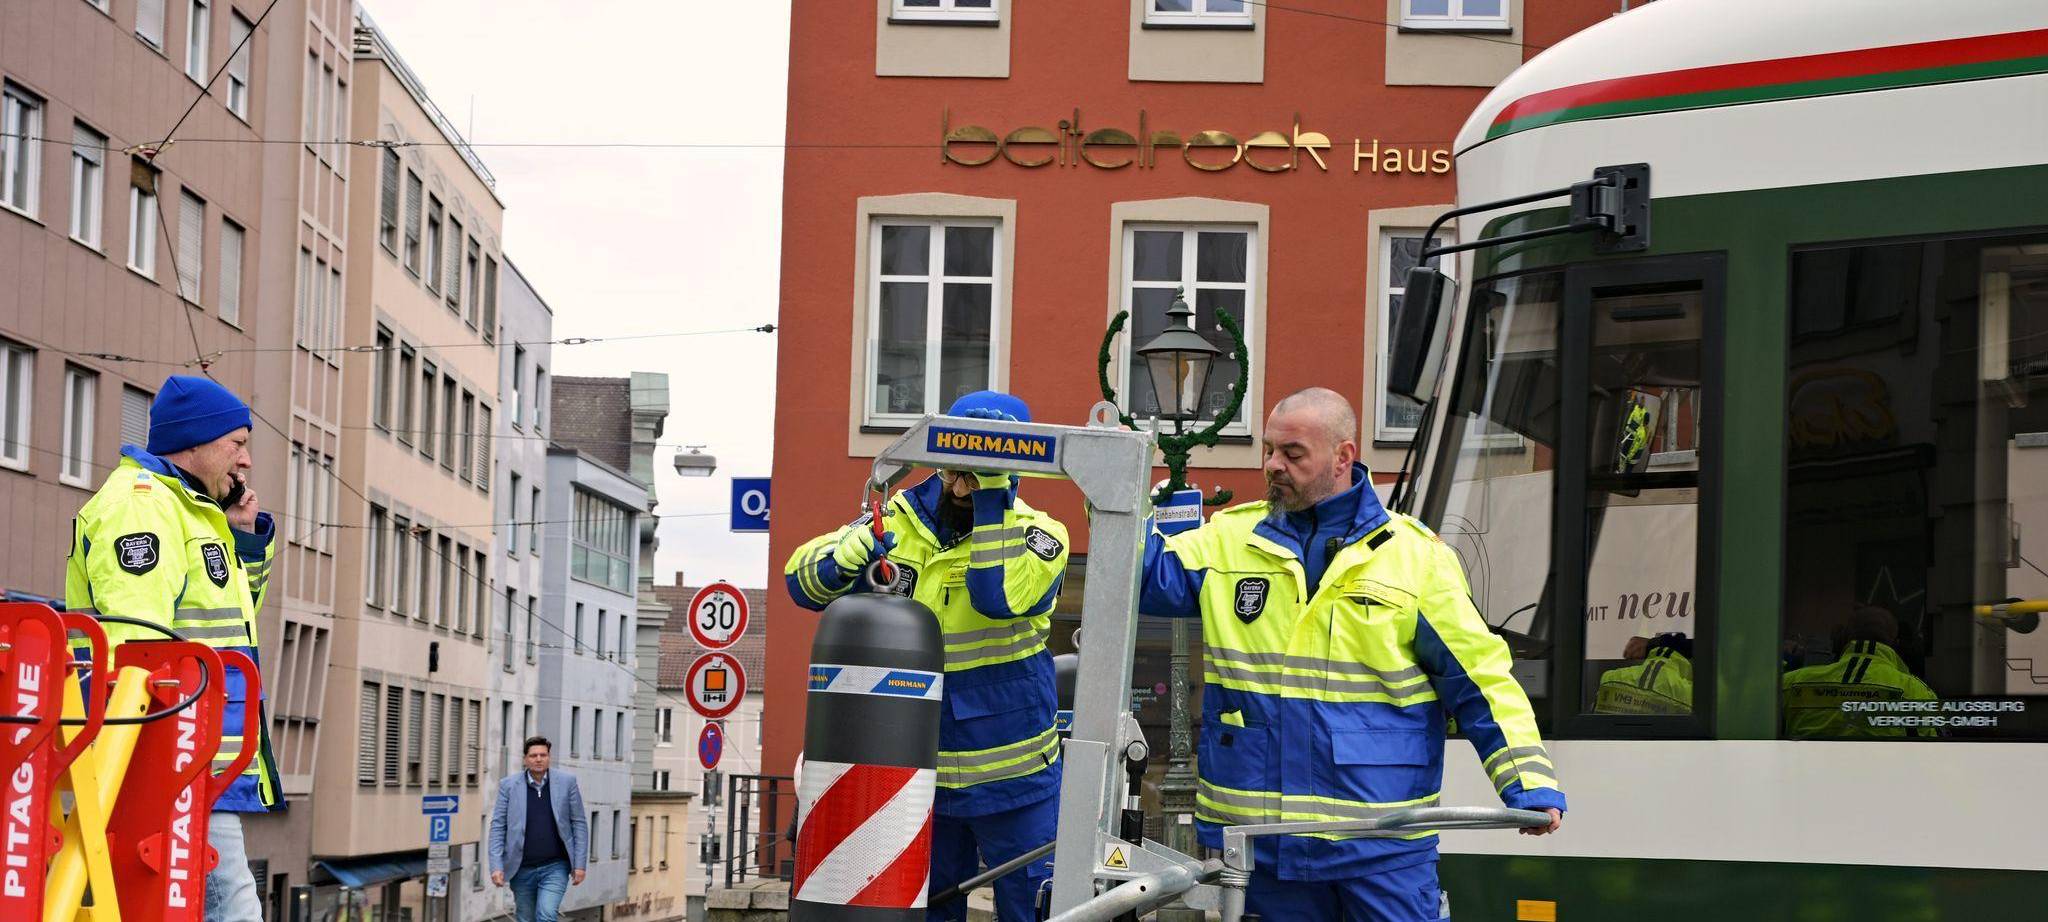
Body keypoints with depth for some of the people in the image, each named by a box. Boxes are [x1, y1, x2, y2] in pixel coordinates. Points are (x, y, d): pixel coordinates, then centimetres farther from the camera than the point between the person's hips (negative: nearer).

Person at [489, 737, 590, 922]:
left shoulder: (566, 781, 0)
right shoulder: (509, 785, 0)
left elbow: (579, 824, 2)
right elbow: (498, 826, 0)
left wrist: (580, 864, -3)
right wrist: (496, 866, -10)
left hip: (555, 867, -2)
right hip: (522, 870, 2)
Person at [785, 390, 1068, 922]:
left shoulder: (1037, 534, -8)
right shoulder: (898, 521, 1)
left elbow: (1001, 597, -27)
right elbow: (804, 581, 0)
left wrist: (990, 502, -26)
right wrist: (842, 559, -22)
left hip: (1012, 776, -3)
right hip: (918, 774, 3)